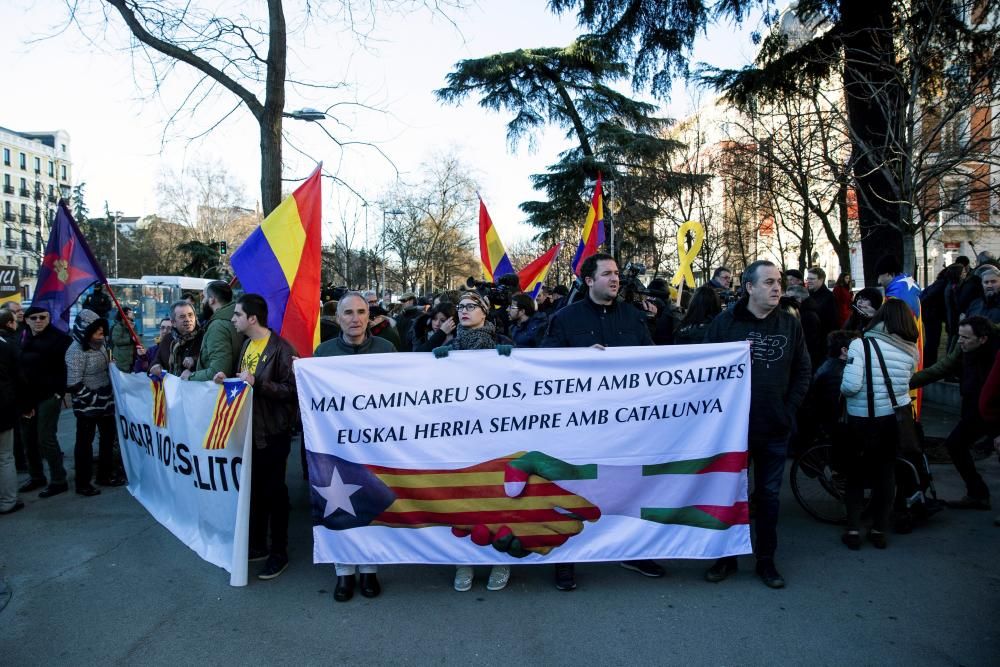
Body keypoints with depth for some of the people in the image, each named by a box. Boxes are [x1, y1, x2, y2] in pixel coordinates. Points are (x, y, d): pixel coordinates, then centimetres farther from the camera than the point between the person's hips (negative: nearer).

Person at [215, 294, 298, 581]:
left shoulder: (280, 348, -16)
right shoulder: (247, 344, 10)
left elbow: (291, 390, -21)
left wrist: (257, 383, -26)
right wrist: (228, 381, 2)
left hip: (273, 431, -8)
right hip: (249, 428, 8)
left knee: (274, 491, 3)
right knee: (254, 488, 17)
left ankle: (279, 552, 17)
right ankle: (258, 545, 31)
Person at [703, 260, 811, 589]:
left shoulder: (790, 324, 3)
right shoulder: (725, 322, -6)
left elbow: (803, 371, 9)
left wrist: (790, 408, 0)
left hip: (776, 428, 2)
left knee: (769, 495, 13)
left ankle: (766, 560, 26)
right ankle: (726, 557, 24)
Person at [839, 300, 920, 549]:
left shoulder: (861, 345, -16)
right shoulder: (911, 351, -2)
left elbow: (851, 386, -22)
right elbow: (906, 382, 10)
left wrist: (843, 389, -1)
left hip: (862, 420, -3)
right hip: (895, 419, 3)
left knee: (855, 475, 13)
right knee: (885, 474, 15)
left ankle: (853, 529, 11)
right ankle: (879, 531, 22)